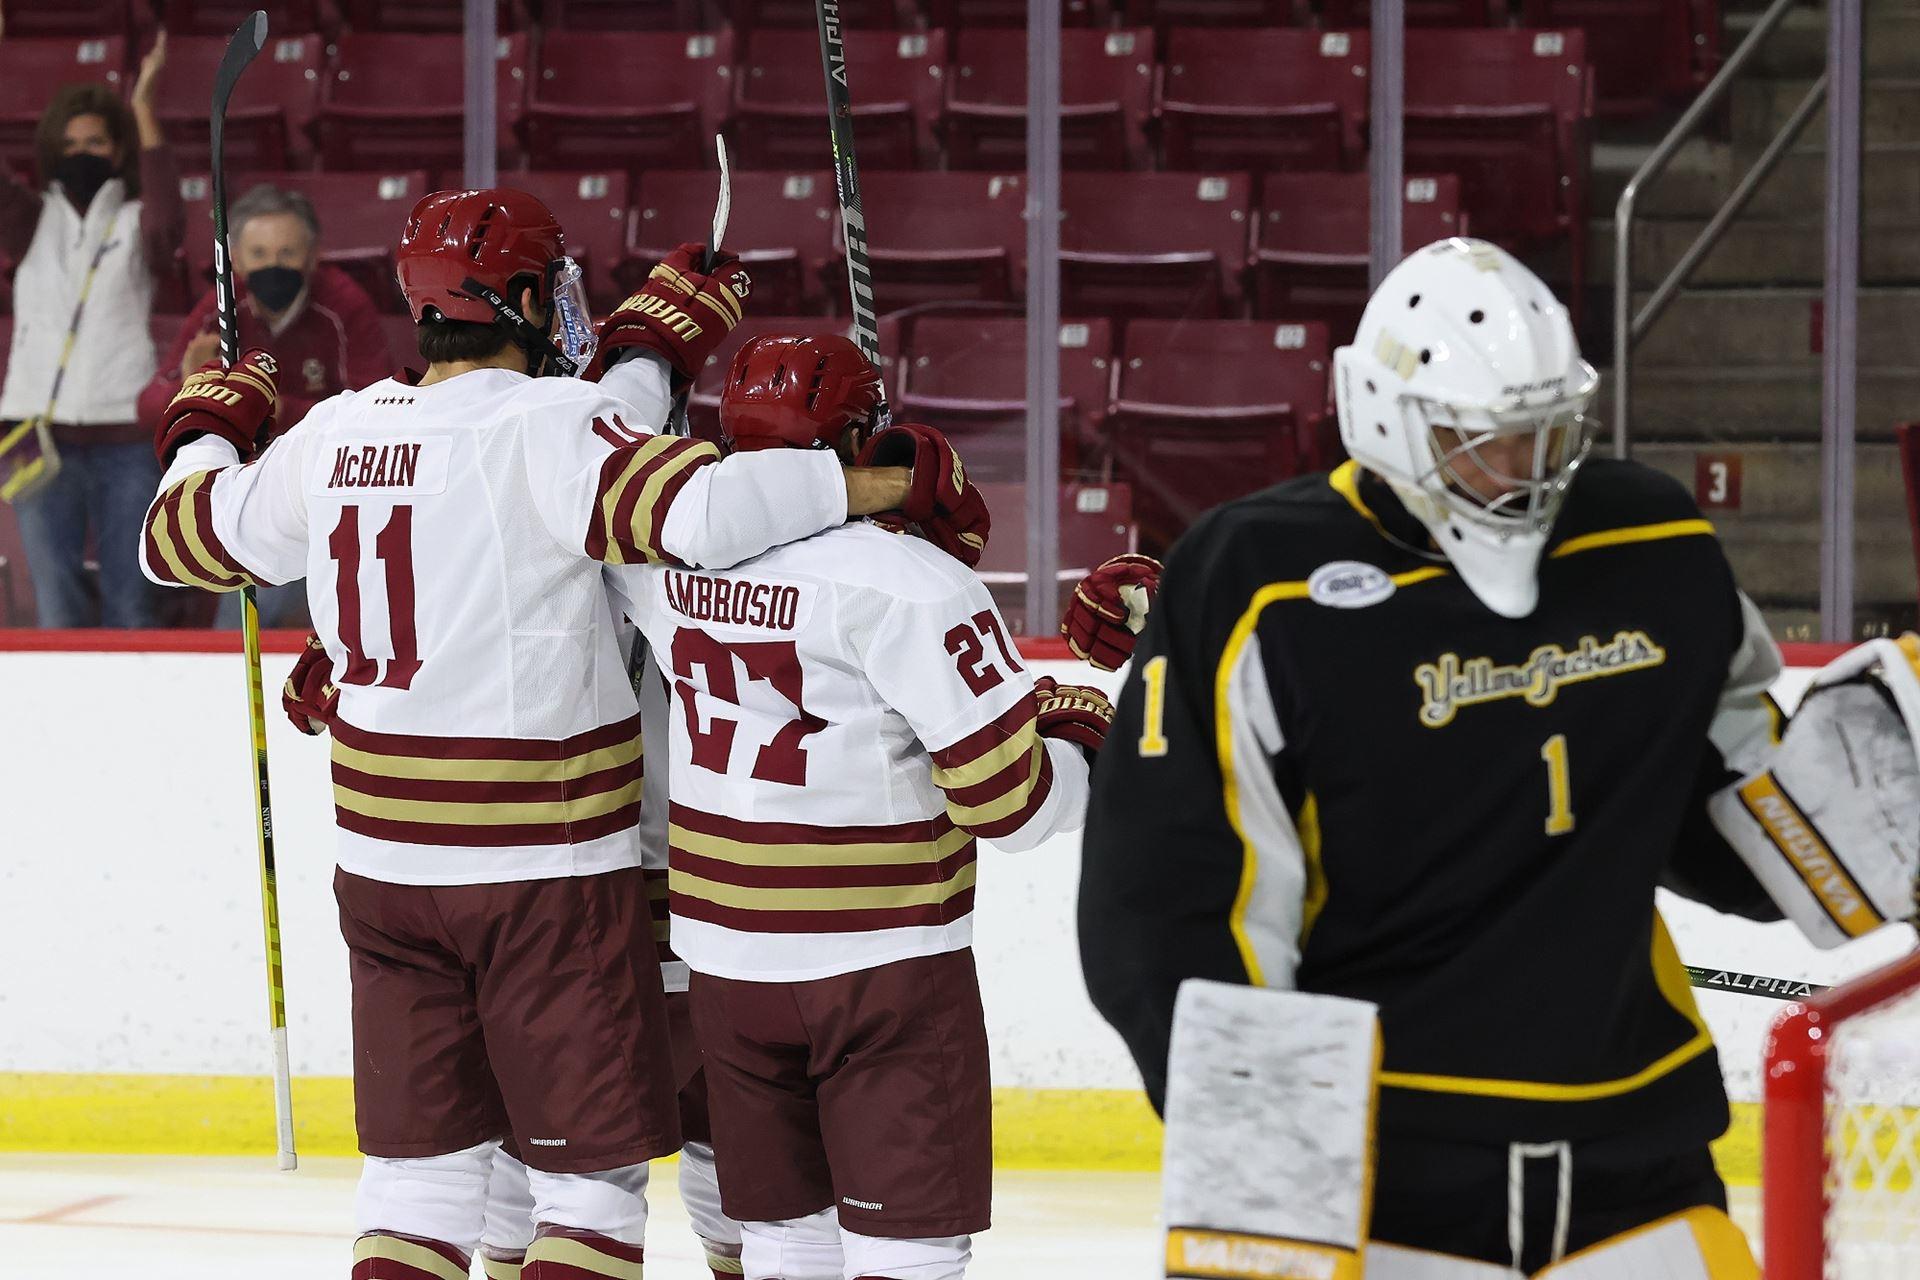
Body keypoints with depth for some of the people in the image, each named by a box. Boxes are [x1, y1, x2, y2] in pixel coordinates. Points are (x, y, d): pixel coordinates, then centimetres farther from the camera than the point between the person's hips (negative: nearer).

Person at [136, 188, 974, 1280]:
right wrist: (864, 482, -20)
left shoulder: (336, 433, 3)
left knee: (422, 1169, 13)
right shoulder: (550, 424, -15)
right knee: (595, 1175, 3)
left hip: (386, 861, 6)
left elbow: (182, 537, 17)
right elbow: (693, 508, -31)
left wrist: (209, 427, 36)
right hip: (544, 865, -6)